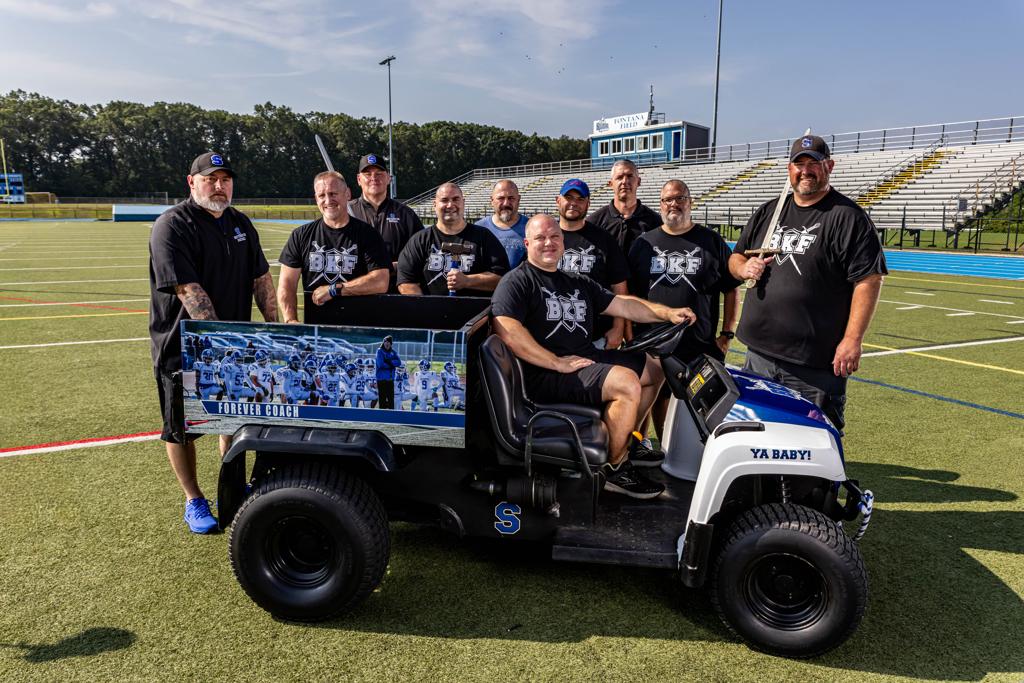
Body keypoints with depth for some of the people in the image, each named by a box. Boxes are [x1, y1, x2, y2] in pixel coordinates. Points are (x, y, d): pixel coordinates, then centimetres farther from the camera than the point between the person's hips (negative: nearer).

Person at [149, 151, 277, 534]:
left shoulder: (240, 223, 8)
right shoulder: (172, 225, -14)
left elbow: (260, 277, 11)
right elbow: (188, 290, -23)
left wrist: (274, 325, 3)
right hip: (182, 344, -6)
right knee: (181, 426, 7)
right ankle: (193, 500, 22)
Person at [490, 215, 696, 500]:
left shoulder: (578, 283, 21)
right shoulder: (517, 282, -5)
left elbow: (622, 304, 17)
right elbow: (505, 329, -21)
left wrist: (667, 313, 4)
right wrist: (558, 363, -22)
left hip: (587, 358, 9)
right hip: (546, 375, -9)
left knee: (654, 369, 16)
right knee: (627, 383, -27)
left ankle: (626, 440, 27)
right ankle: (615, 468, -9)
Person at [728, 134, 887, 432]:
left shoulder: (849, 217, -5)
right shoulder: (768, 212, 15)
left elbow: (868, 280, -10)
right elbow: (735, 256, 22)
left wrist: (852, 340, -17)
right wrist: (744, 267, -2)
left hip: (817, 362, -6)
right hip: (758, 353, 6)